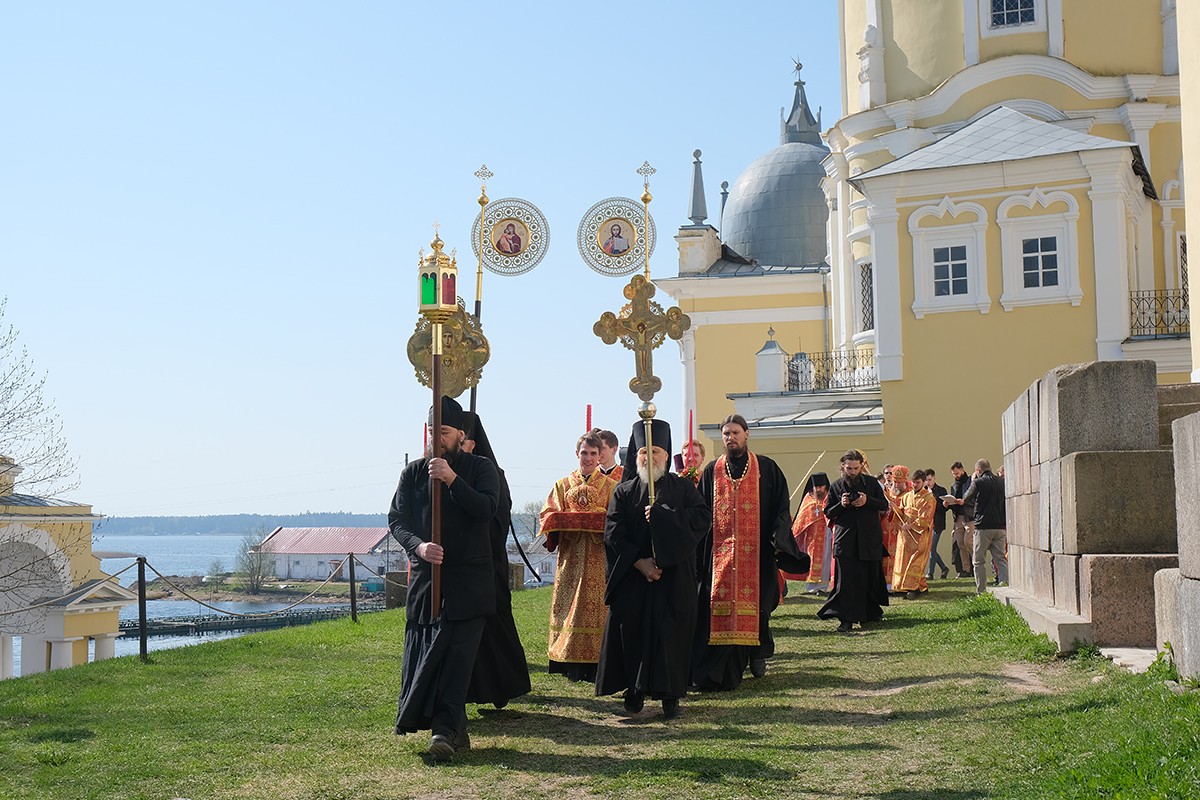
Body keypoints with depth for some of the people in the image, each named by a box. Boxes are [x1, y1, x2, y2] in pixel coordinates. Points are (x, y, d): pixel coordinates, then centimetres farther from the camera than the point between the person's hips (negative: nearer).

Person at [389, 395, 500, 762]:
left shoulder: (481, 468, 4)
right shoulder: (413, 472, 10)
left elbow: (487, 509, -12)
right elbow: (396, 519, 4)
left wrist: (452, 480, -20)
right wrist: (418, 546, -15)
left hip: (467, 579, -3)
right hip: (424, 576, 3)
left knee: (457, 656, -9)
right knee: (420, 652, 2)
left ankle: (445, 728, -11)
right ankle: (453, 728, 14)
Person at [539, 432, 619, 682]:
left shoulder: (610, 486, 9)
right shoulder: (563, 485, 13)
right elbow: (550, 516, 4)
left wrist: (597, 522, -18)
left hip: (599, 556, -1)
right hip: (571, 555, 1)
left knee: (596, 604, -6)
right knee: (571, 603, -2)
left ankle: (595, 667, -3)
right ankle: (573, 667, 2)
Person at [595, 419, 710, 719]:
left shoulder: (682, 487, 8)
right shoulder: (624, 492, 9)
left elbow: (703, 517, -6)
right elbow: (613, 533, -1)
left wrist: (664, 515, -15)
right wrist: (639, 562, -13)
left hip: (674, 573, -1)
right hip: (632, 575, 1)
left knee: (671, 631, -5)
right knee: (631, 629, -2)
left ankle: (670, 695, -1)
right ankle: (635, 689, 11)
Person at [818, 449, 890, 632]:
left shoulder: (871, 483, 6)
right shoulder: (836, 486, 6)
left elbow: (884, 505, 4)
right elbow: (828, 512, 9)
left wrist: (867, 501, -13)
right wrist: (841, 505, -11)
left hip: (870, 538, 1)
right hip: (845, 540, -1)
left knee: (870, 578, 6)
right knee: (846, 580, -8)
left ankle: (869, 614, 23)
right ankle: (846, 619, -8)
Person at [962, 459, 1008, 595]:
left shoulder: (978, 482, -8)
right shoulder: (1002, 482, 5)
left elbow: (965, 498, 6)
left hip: (983, 527, -4)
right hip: (1000, 527, 4)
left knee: (979, 561, 5)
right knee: (1001, 559, 7)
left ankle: (981, 591, 2)